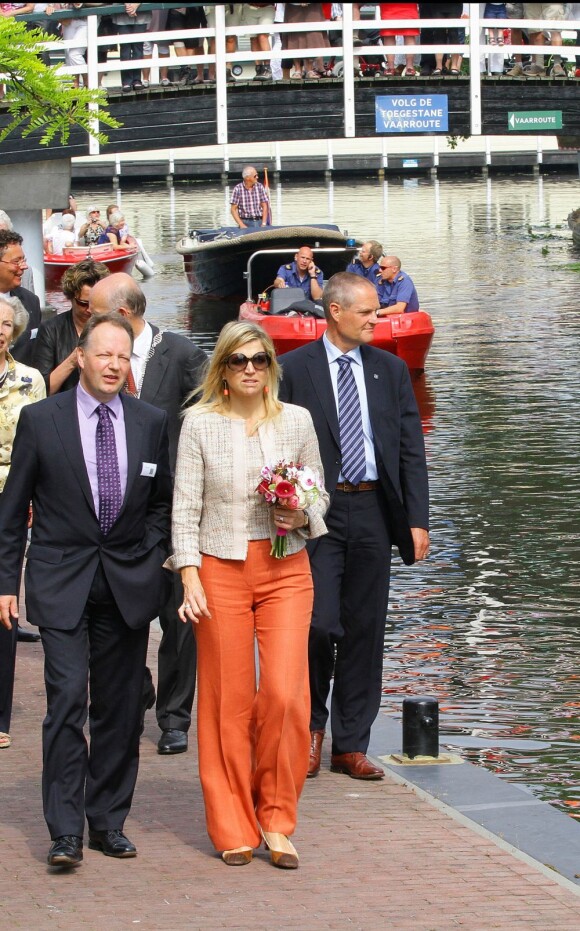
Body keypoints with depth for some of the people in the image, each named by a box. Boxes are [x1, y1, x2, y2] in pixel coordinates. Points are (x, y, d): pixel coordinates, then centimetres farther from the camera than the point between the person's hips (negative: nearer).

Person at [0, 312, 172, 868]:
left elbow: (161, 501, 17)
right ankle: (65, 831, -9)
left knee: (119, 708, 7)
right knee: (67, 701, -12)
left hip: (129, 584, 3)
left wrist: (151, 557, 3)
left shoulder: (151, 423, 5)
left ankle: (108, 822, 18)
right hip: (61, 581, -3)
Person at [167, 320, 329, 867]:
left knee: (285, 693, -10)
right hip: (221, 569, -1)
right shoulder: (200, 422, 3)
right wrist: (189, 574, -8)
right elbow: (185, 504, 1)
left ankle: (276, 821, 5)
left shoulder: (296, 421, 8)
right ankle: (233, 828, 13)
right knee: (229, 698, 2)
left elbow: (320, 494, 15)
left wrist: (302, 514, -7)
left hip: (286, 569, 1)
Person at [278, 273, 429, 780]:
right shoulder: (294, 369, 0)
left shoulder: (390, 369, 10)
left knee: (365, 629, 6)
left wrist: (418, 520, 1)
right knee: (319, 623, -11)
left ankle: (351, 745, 14)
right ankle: (313, 725, 14)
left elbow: (411, 448, 8)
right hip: (318, 513, -3)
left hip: (374, 511, 3)